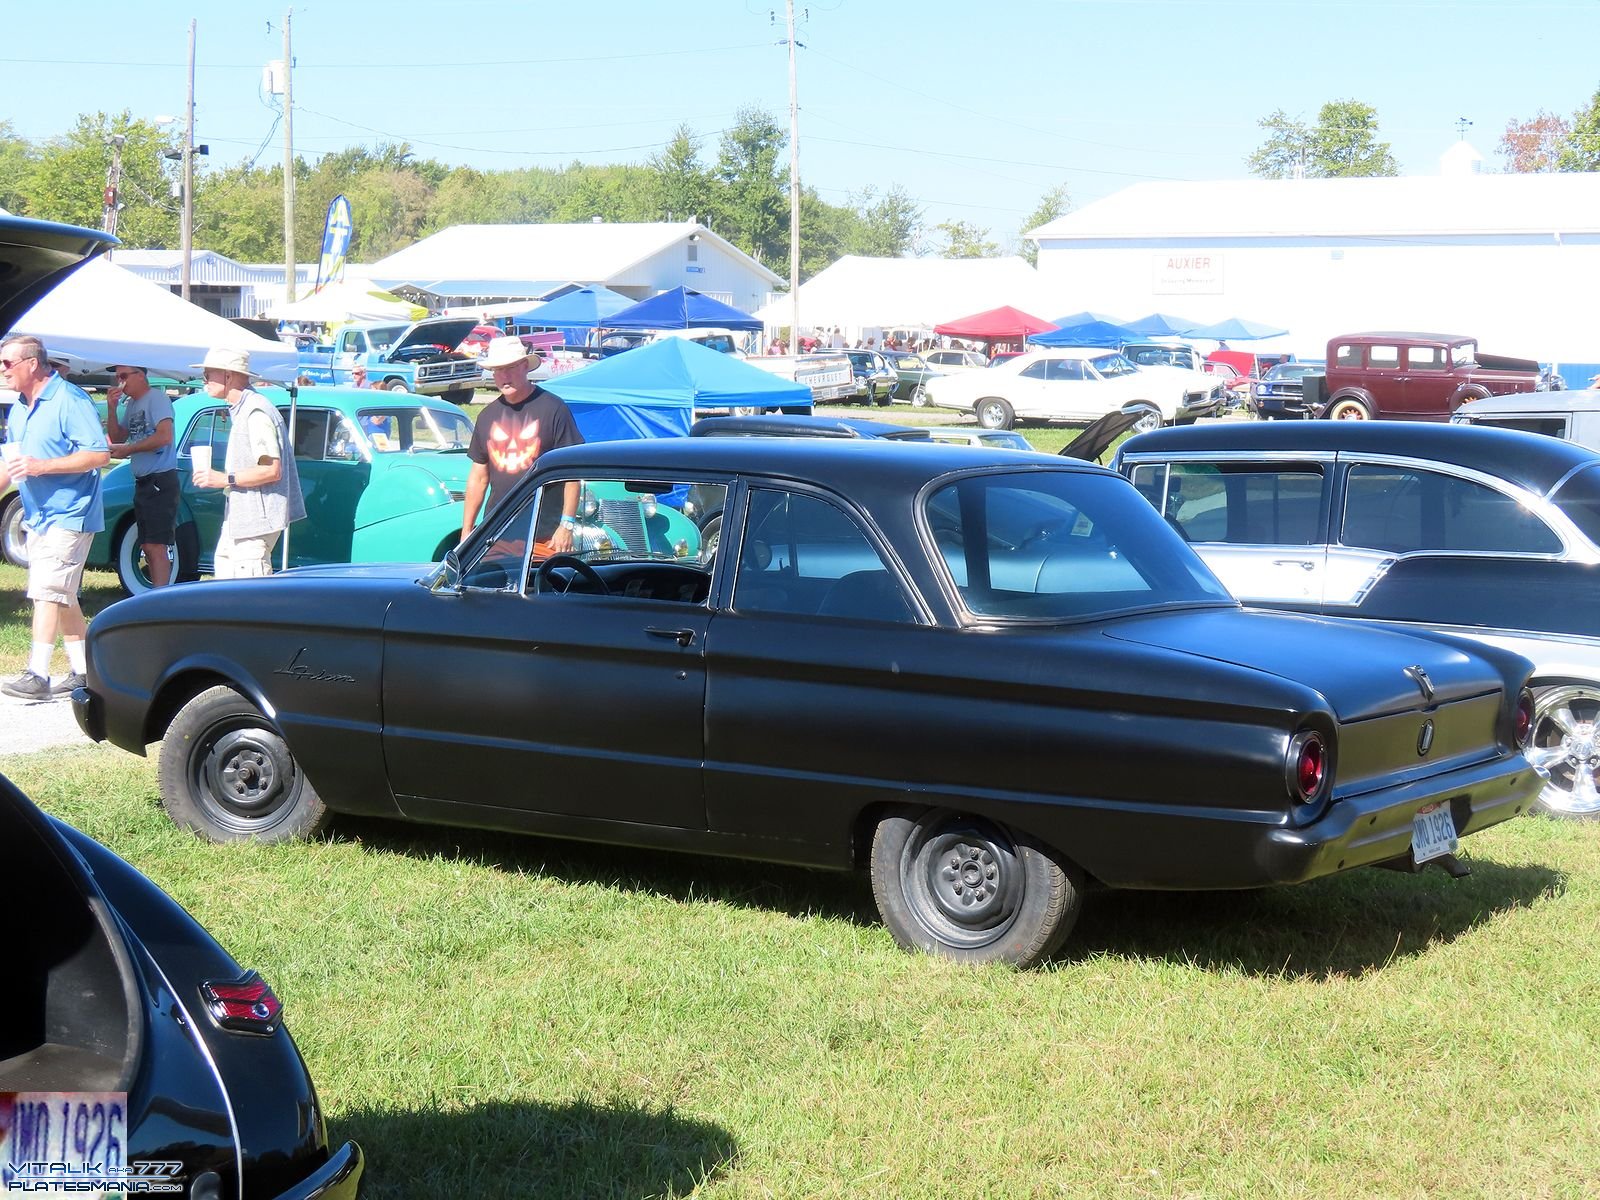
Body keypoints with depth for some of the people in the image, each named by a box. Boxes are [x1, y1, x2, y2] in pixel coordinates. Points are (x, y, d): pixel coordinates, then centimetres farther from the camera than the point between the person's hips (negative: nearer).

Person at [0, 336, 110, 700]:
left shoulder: (69, 401, -14)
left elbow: (99, 454, -20)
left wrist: (41, 466, -24)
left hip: (68, 516, -9)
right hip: (37, 516, 9)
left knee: (47, 591, -14)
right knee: (63, 595, 11)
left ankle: (37, 676, -16)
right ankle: (82, 672, 17)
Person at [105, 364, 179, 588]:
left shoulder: (156, 397, -10)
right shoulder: (132, 404, 16)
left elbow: (164, 437, -21)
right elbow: (117, 437, 18)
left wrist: (127, 449, -14)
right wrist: (112, 408, 5)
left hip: (160, 479, -10)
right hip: (143, 482, 10)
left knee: (156, 546, -14)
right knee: (148, 546, 12)